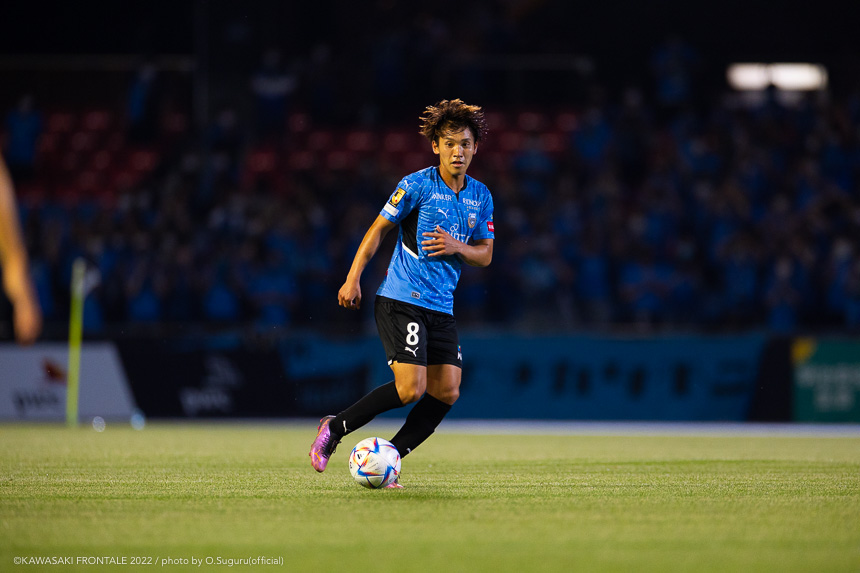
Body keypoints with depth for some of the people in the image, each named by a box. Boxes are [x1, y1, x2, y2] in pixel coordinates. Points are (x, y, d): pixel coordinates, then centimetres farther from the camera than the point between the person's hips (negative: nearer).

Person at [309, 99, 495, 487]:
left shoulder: (480, 196, 11)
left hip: (442, 307, 7)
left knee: (446, 392, -4)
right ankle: (334, 430, 0)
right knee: (410, 388, -17)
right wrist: (353, 278, -8)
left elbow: (485, 254, 16)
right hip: (401, 299, -6)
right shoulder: (416, 185, -6)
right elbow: (378, 229, -1)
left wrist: (456, 247, -6)